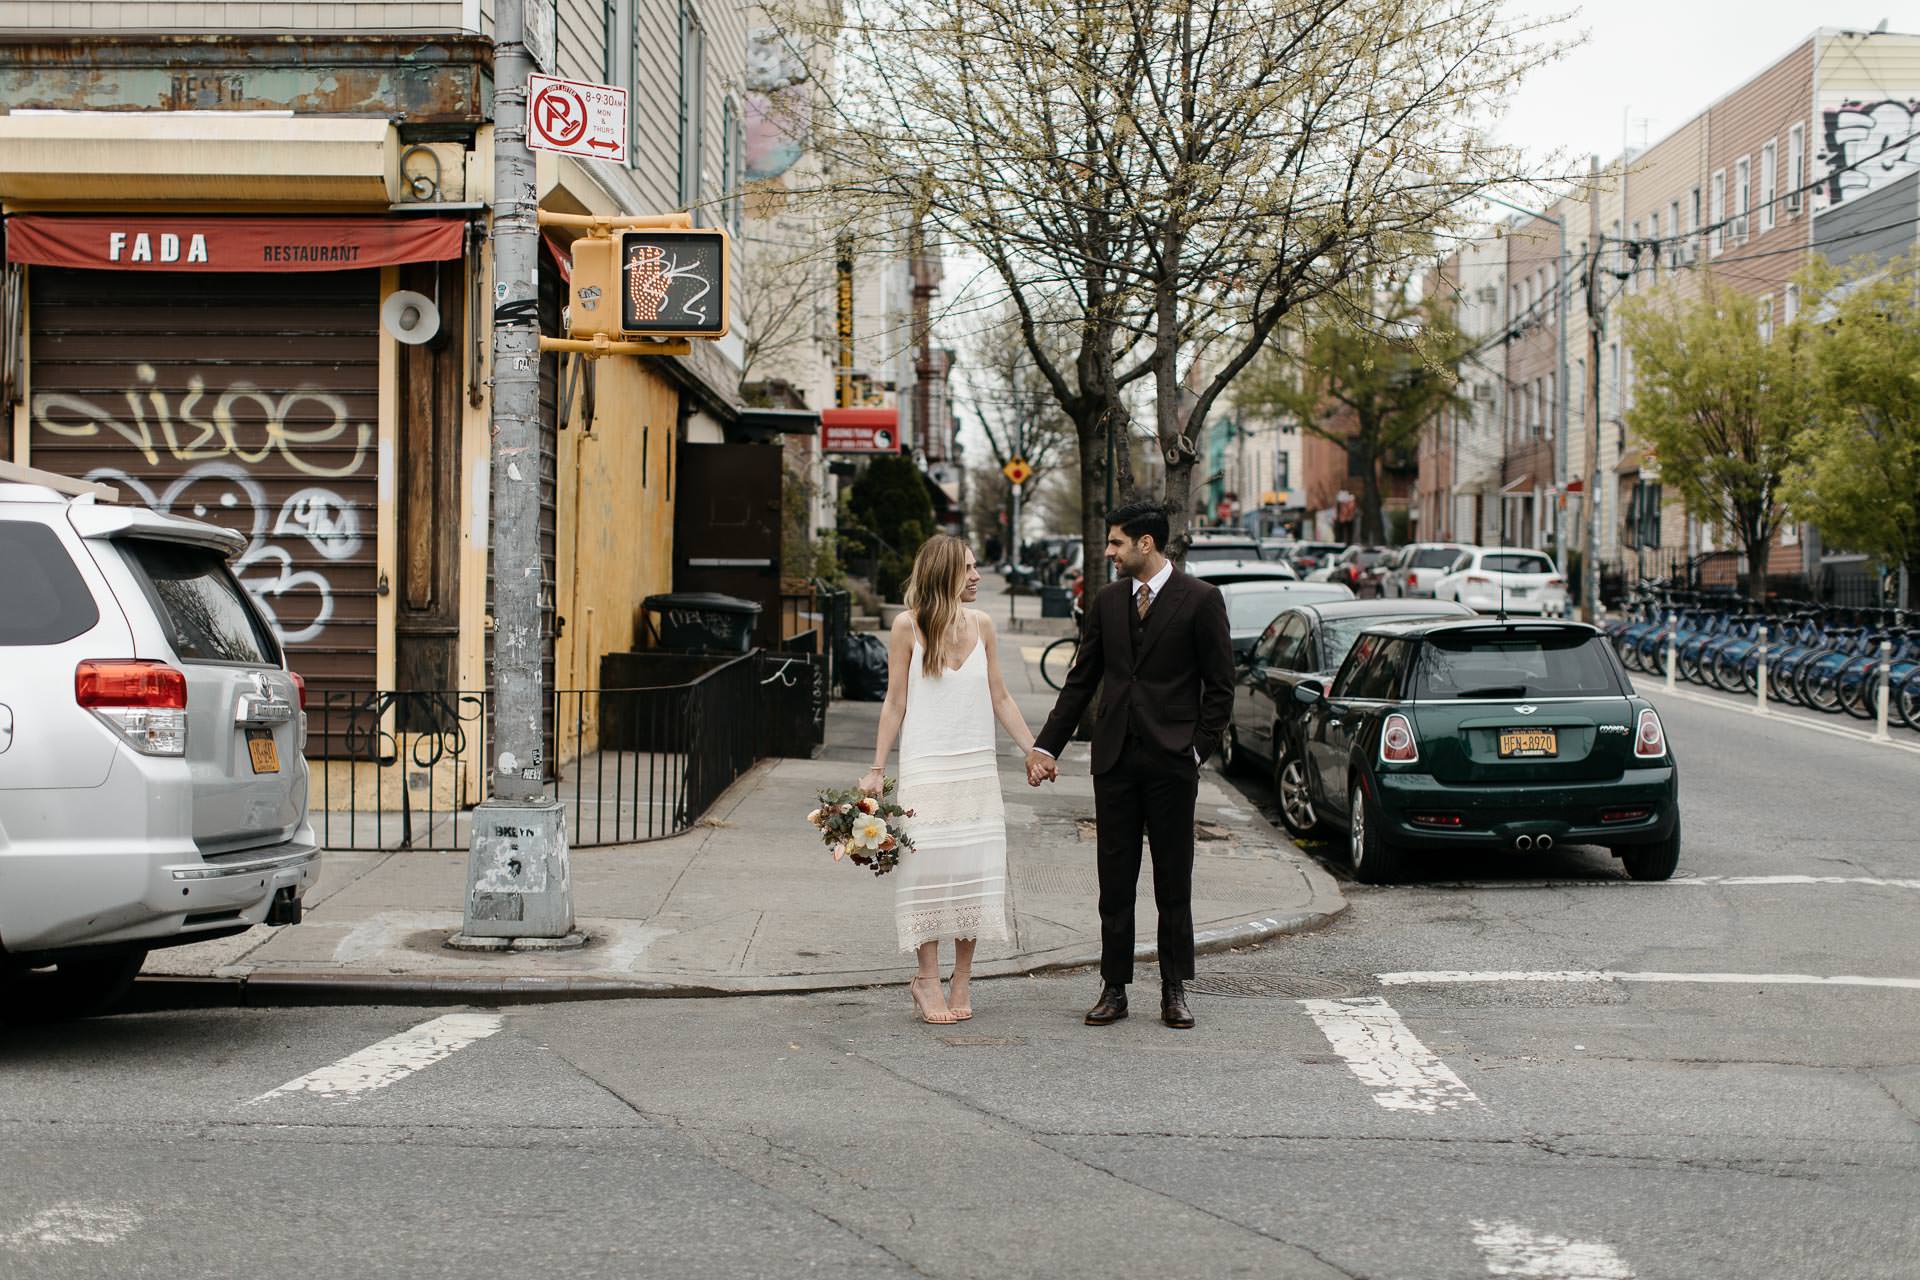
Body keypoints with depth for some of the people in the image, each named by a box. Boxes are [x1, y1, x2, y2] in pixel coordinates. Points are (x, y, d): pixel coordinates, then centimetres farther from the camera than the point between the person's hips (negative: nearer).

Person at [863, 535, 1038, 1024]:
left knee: (974, 868, 3)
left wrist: (1034, 751, 8)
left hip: (976, 769, 4)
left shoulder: (980, 624, 5)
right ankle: (928, 978, 7)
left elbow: (1000, 698, 11)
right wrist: (877, 769, -2)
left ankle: (962, 978, 13)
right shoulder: (908, 626, -4)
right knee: (928, 866, -3)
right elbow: (896, 703, 0)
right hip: (925, 768, -4)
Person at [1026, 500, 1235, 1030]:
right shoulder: (1107, 601, 9)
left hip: (1172, 761, -4)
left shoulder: (1201, 600, -4)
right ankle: (1114, 988, 11)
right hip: (1115, 758, 4)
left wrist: (1198, 749, -8)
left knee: (1174, 882, 4)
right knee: (1114, 881, 5)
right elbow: (1081, 681, 13)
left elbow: (1220, 686, -2)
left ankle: (1174, 990, 12)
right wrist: (1046, 746, 8)